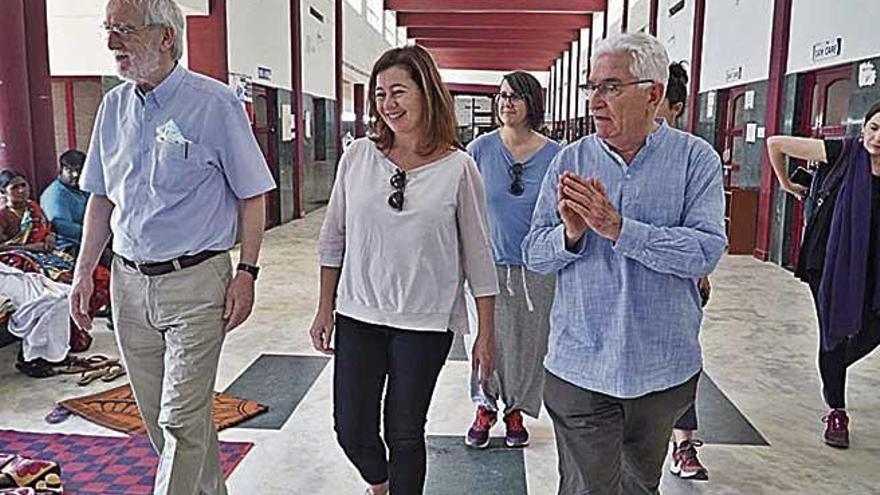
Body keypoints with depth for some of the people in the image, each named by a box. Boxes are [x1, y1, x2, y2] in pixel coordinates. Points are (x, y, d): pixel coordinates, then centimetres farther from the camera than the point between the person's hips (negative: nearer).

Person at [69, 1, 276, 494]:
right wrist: (84, 271, 11)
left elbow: (252, 196, -6)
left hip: (194, 282, -6)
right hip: (129, 282, 7)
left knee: (183, 420, -2)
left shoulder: (215, 103, -9)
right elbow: (101, 198, 16)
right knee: (160, 417, 16)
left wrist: (246, 273, -11)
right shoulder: (114, 106, 9)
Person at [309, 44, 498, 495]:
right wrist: (325, 309, 7)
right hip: (358, 315, 3)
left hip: (426, 322, -2)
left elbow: (478, 255, -2)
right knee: (352, 430, 9)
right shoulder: (358, 156, 0)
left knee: (405, 434, 9)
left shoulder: (458, 168, -7)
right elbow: (333, 238, 8)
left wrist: (486, 333, -1)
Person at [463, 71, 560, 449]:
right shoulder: (480, 149, -3)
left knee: (528, 343, 10)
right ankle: (485, 408, 30)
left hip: (535, 267, 0)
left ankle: (515, 410, 32)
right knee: (487, 340, 7)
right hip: (487, 262, 0)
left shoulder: (554, 155, -2)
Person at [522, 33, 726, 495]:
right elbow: (534, 254, -1)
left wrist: (618, 228, -26)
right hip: (579, 366, 0)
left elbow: (707, 250, -18)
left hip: (662, 368, 0)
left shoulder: (696, 159, -6)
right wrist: (570, 234, -22)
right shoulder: (570, 161, -1)